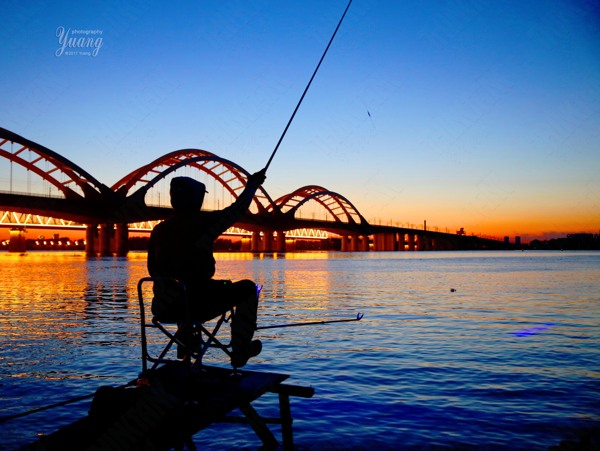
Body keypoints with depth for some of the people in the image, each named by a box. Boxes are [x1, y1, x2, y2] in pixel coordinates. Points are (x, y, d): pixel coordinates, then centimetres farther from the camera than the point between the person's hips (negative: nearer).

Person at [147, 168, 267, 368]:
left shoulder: (159, 229, 6)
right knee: (247, 288, 11)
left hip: (162, 309, 7)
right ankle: (240, 351, 13)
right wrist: (251, 185, 16)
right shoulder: (201, 222, -11)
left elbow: (153, 270, 14)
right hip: (196, 306, -6)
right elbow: (236, 211, 0)